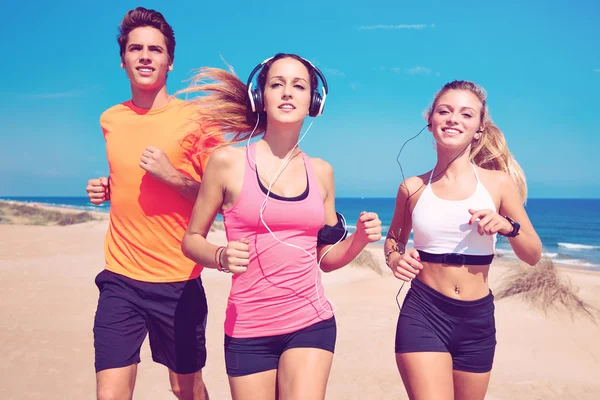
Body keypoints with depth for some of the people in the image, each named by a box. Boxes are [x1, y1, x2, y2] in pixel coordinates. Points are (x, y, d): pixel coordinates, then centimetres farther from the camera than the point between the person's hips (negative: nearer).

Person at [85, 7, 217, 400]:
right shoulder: (110, 120, 8)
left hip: (179, 283, -3)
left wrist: (173, 176, -19)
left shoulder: (195, 118, -6)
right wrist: (107, 188, 5)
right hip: (120, 282, 3)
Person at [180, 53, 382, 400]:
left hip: (312, 323, 2)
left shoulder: (321, 172, 5)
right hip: (248, 330, -1)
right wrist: (221, 257, -19)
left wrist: (360, 238, -7)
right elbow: (192, 240, 2)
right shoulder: (228, 161, -6)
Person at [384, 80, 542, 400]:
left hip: (477, 319, 2)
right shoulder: (412, 188, 0)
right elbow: (393, 240, 17)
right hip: (423, 313, -1)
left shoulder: (499, 182, -1)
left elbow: (533, 255, 4)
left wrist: (508, 227, -16)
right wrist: (394, 259, -6)